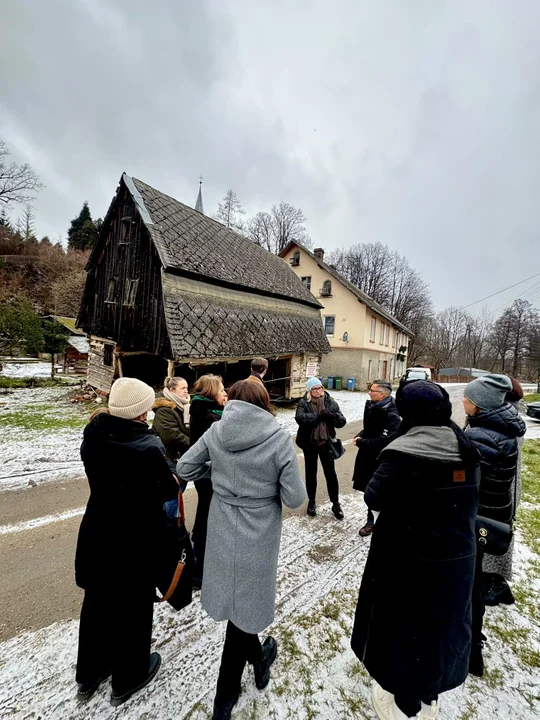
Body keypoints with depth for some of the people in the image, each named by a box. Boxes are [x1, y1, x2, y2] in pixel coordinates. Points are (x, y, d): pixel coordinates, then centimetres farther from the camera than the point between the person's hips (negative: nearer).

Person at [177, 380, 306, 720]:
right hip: (258, 535, -3)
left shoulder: (216, 431, -11)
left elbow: (185, 467, -1)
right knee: (245, 605, 20)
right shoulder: (279, 438, -21)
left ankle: (258, 658, 55)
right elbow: (295, 497, -18)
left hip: (222, 530, 4)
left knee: (233, 599, 27)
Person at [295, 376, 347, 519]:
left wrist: (331, 416, -26)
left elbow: (342, 421, -6)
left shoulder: (331, 402, -3)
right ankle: (311, 501, 33)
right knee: (311, 473, 14)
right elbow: (300, 418, -26)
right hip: (309, 443, -1)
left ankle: (335, 503, 27)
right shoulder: (303, 403, -8)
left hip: (326, 443, 1)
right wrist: (319, 416, -28)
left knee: (331, 474, 10)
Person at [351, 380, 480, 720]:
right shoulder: (466, 448, -5)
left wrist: (385, 473, -5)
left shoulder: (404, 452, -27)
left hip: (409, 558, -6)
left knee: (405, 624, 18)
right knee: (444, 621, 27)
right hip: (459, 555, 6)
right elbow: (469, 498, 8)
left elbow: (374, 498, -19)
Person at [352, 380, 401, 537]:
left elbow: (386, 441, -30)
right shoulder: (371, 407, 4)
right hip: (368, 459, 8)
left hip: (381, 462, -8)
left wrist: (361, 442, -22)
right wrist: (360, 436, -3)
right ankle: (372, 522, 38)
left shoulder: (392, 416, -23)